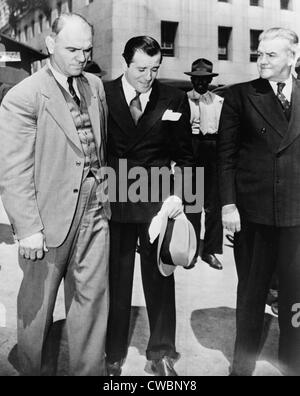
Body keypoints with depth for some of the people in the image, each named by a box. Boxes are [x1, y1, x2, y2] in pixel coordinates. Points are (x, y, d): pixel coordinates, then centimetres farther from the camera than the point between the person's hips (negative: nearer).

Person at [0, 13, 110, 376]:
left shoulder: (96, 86, 9)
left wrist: (105, 194, 15)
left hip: (94, 212, 6)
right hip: (50, 217, -5)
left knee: (92, 299, 13)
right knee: (37, 308, 12)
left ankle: (90, 370, 31)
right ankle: (37, 370, 34)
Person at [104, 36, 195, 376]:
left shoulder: (174, 100, 2)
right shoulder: (102, 94, 0)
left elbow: (184, 155, 7)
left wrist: (179, 194, -4)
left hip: (159, 201, 1)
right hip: (112, 201, 0)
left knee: (160, 278, 10)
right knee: (116, 281, 9)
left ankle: (161, 352, 29)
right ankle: (113, 355, 27)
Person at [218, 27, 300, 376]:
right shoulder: (240, 95, 1)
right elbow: (226, 154, -1)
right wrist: (228, 204, -9)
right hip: (251, 213, -1)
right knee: (251, 293, 12)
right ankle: (243, 364, 30)